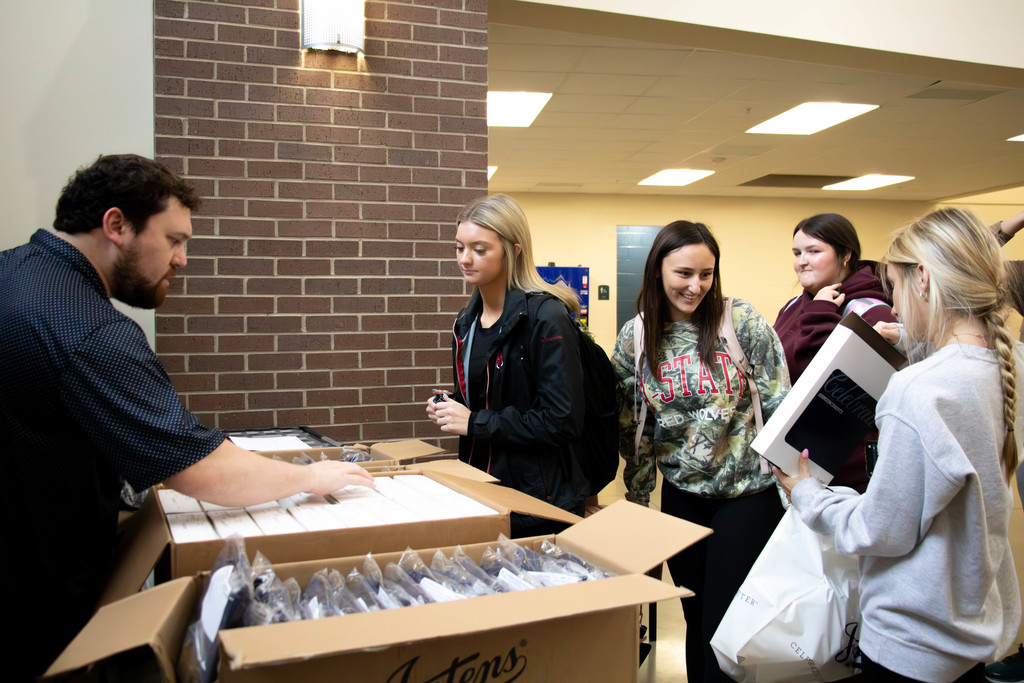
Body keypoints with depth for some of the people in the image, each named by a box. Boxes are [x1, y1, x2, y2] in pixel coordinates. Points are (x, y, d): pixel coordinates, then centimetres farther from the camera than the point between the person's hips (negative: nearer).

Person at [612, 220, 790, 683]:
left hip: (748, 491, -3)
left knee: (726, 625, 2)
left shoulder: (743, 322, -10)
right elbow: (632, 427, 6)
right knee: (695, 618, 15)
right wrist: (636, 499, 10)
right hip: (681, 494, 3)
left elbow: (780, 406, -7)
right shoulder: (634, 337, -2)